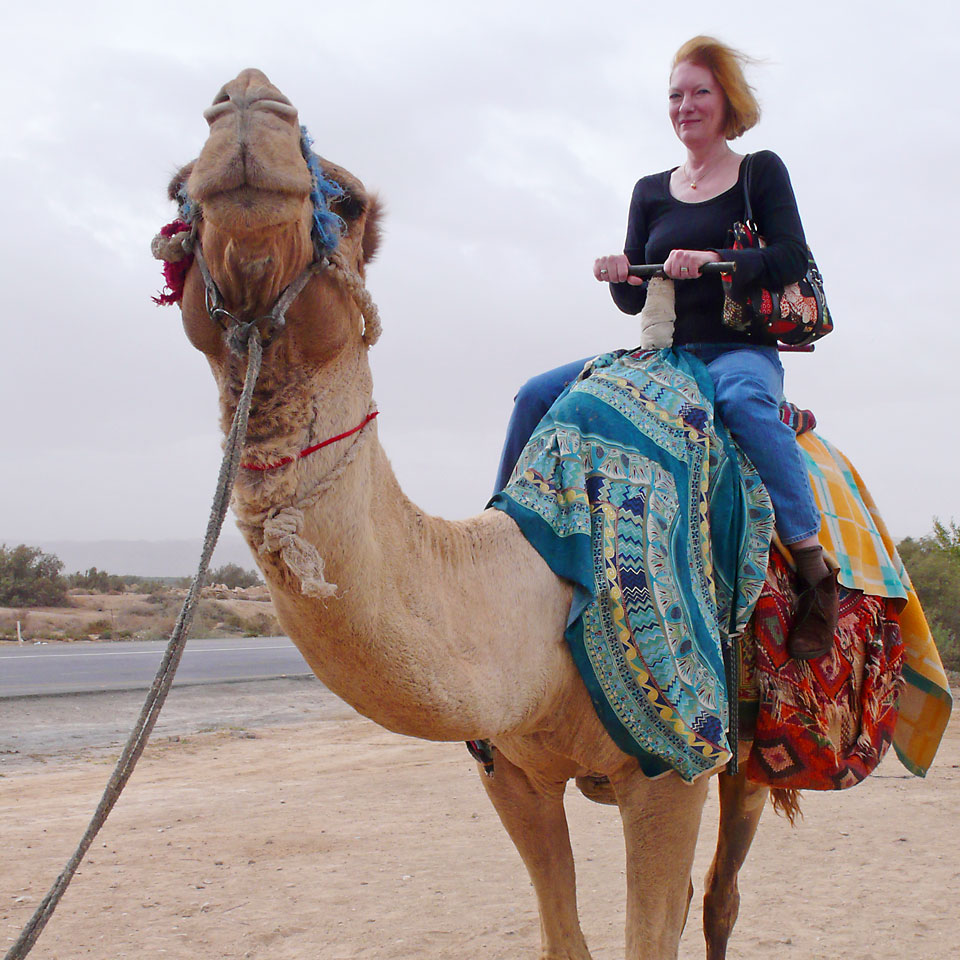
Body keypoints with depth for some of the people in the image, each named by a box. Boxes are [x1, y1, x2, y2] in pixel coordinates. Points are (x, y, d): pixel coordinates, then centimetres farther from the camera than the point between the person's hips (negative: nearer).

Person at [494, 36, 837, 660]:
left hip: (742, 351, -5)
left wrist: (714, 260, -25)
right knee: (538, 396, -10)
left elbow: (792, 260, -10)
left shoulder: (762, 172, 4)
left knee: (744, 399, -41)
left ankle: (816, 566, -37)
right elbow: (636, 300, 13)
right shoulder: (651, 192, 16)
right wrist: (620, 276, -11)